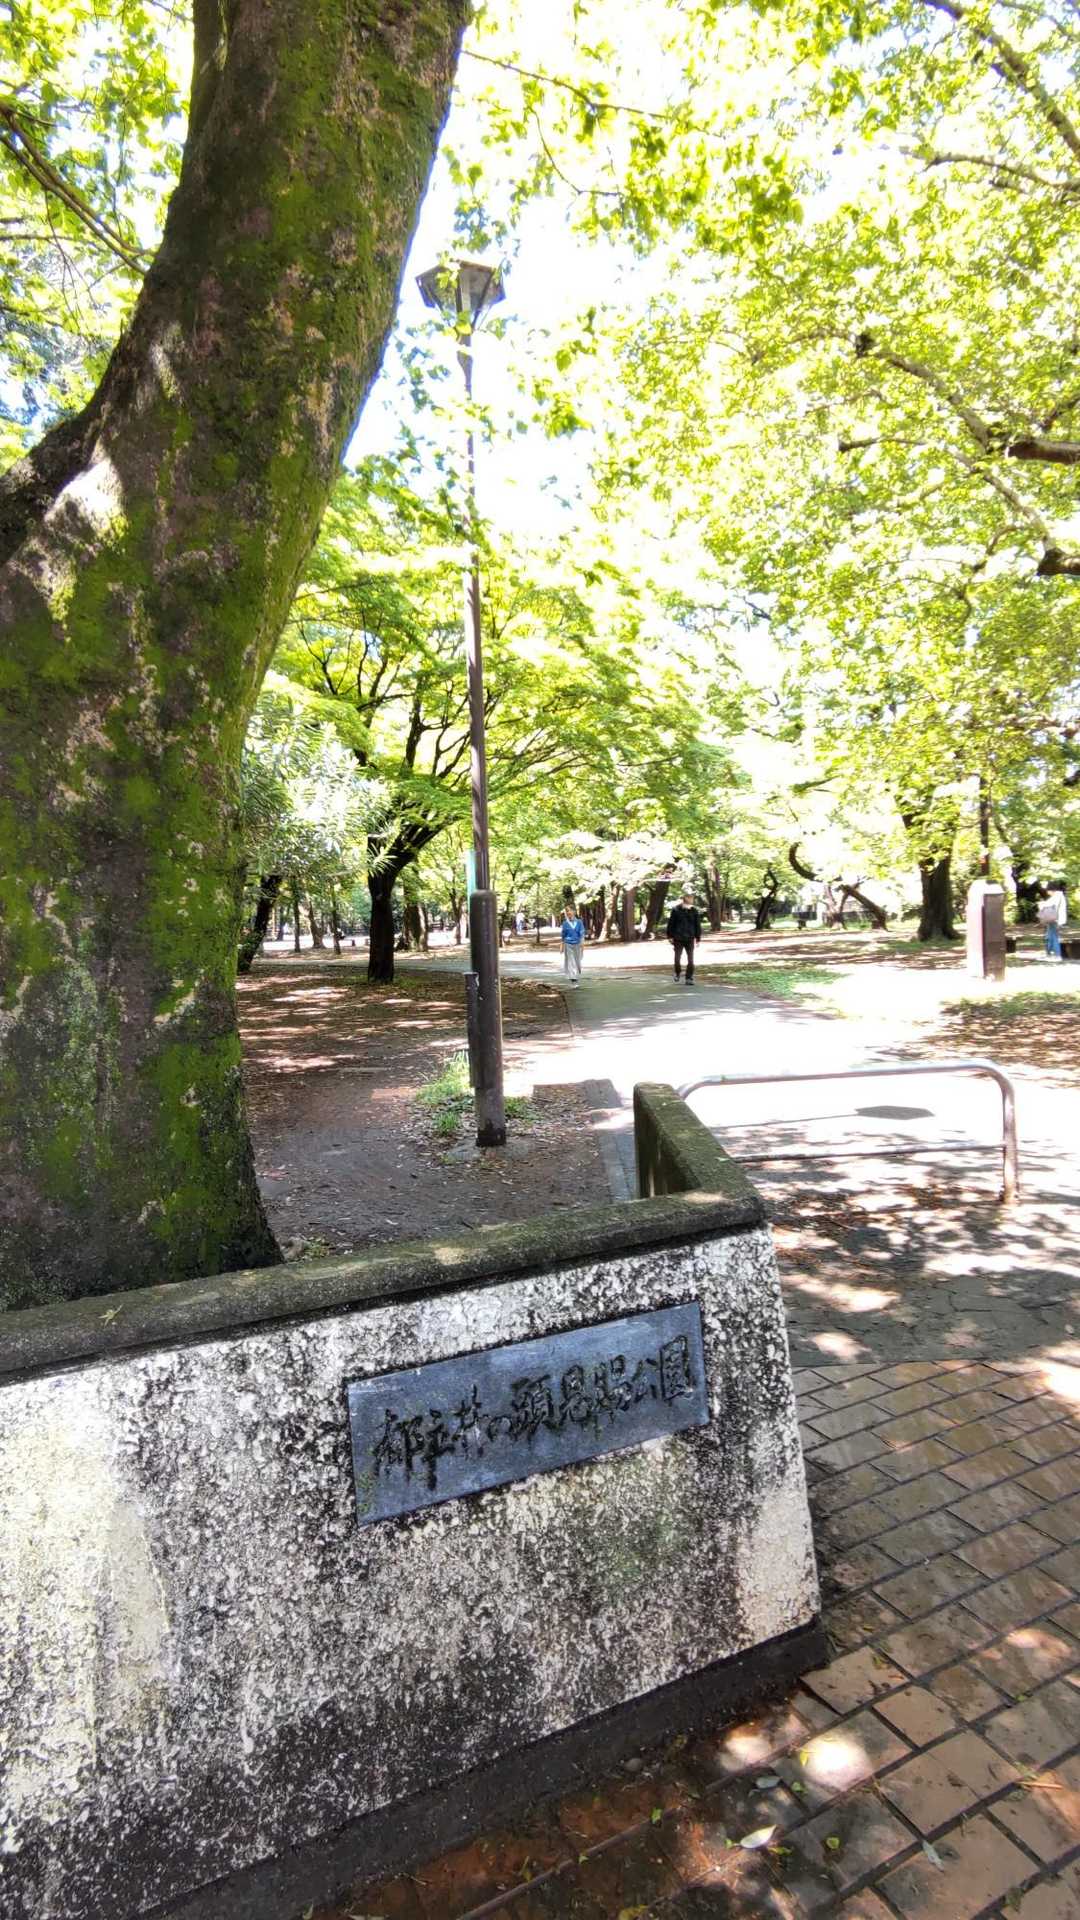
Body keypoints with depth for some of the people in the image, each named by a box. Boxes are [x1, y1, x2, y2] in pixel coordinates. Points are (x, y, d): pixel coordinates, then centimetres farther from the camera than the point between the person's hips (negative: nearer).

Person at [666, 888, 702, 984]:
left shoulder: (694, 911, 3)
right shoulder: (676, 910, -3)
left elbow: (697, 926, 7)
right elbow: (671, 924, 1)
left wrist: (697, 938, 5)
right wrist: (670, 936, -2)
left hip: (690, 939, 1)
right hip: (678, 939, -1)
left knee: (690, 960, -2)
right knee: (677, 958, 1)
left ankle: (689, 978, 8)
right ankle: (678, 973, 29)